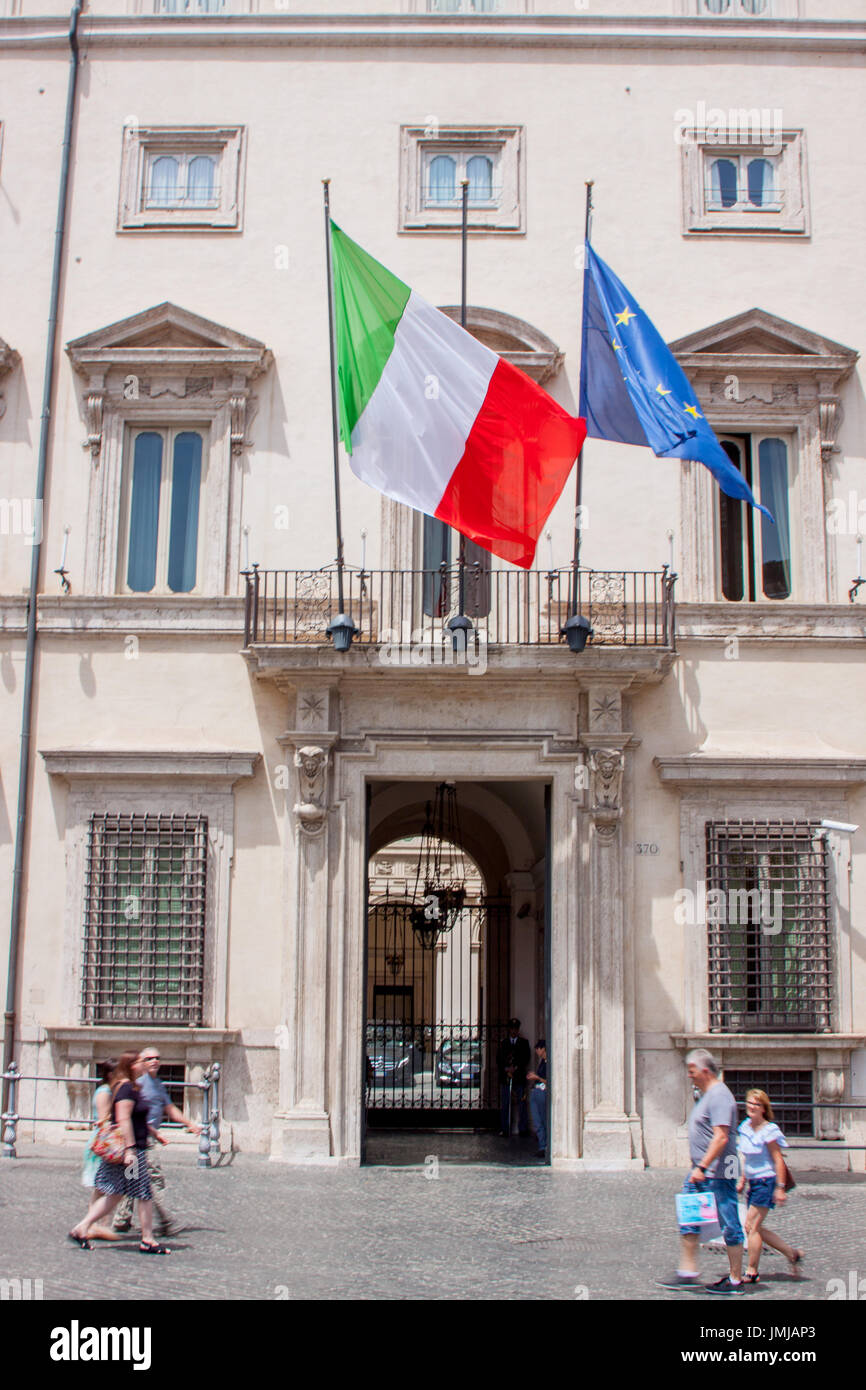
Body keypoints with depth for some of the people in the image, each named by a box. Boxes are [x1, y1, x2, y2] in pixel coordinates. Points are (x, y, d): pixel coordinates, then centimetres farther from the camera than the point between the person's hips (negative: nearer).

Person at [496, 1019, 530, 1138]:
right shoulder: (503, 1043, 13)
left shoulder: (524, 1042, 12)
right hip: (505, 1077, 1)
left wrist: (515, 1068, -10)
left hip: (519, 1077, -1)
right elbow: (498, 1059, 8)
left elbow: (526, 1058, 2)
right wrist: (506, 1069, -9)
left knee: (522, 1104, -1)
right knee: (504, 1105, -1)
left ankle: (523, 1129, 5)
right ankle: (505, 1130, 3)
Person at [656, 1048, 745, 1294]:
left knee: (729, 1226, -1)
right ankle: (687, 1274, 15)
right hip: (701, 1172, 10)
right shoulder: (705, 1095, 15)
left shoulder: (719, 1096, -17)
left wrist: (702, 1167, -25)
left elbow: (721, 1137, -24)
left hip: (717, 1173, -10)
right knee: (688, 1221, 10)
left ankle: (735, 1280, 7)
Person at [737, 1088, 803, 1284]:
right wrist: (742, 1181, 19)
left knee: (752, 1226, -7)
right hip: (753, 1183, 8)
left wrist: (780, 1188, -18)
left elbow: (778, 1160, -16)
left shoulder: (768, 1130, -16)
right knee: (755, 1228, 9)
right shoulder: (745, 1127, 7)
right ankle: (792, 1254, 22)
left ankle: (751, 1272, 4)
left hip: (766, 1182, -8)